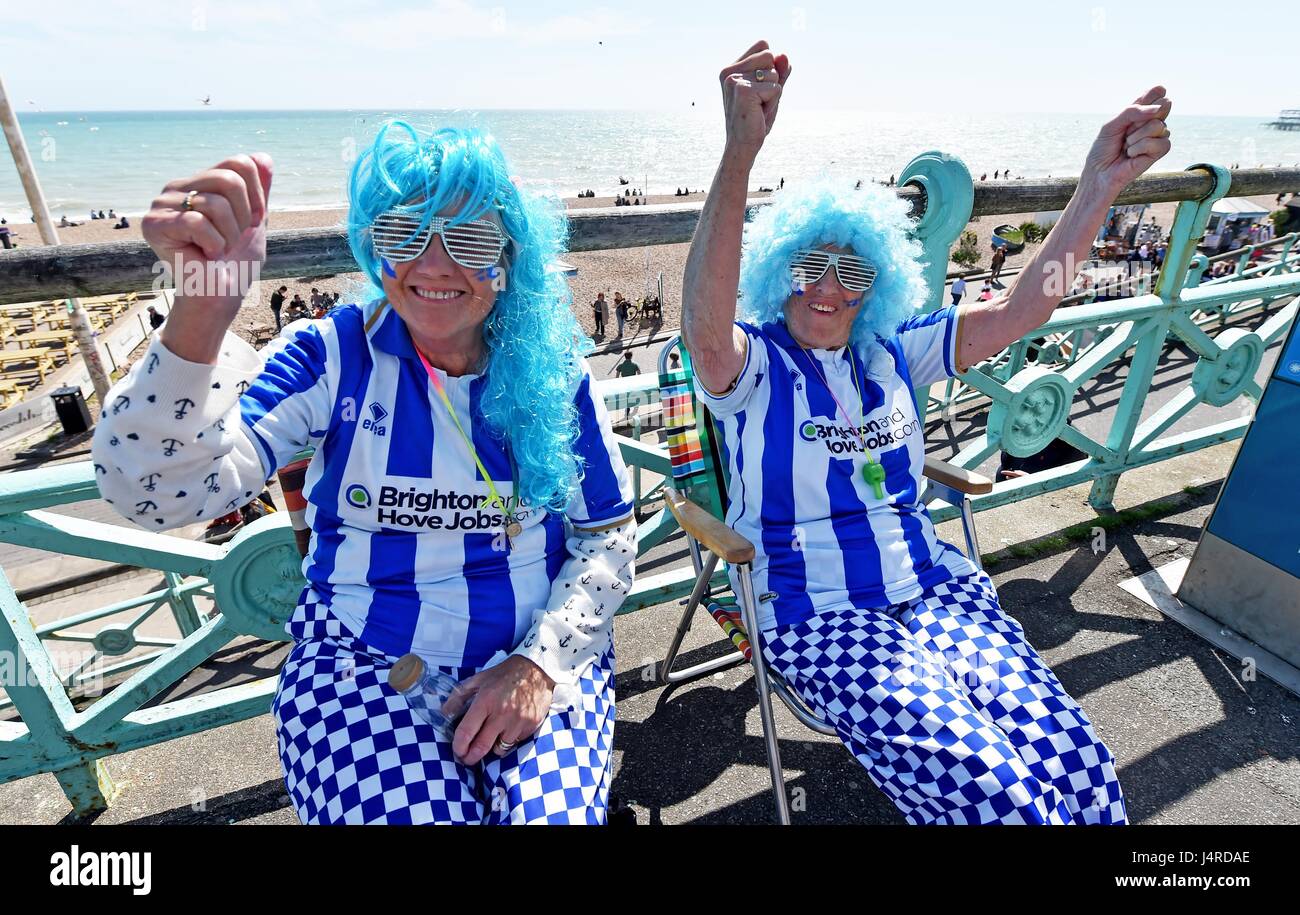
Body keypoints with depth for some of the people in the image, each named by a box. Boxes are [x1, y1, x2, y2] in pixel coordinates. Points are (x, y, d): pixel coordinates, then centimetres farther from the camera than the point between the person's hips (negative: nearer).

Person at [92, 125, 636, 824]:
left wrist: (541, 663, -12)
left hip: (538, 653, 1)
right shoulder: (333, 355, -6)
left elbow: (609, 538, 1)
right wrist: (201, 312, -35)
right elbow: (161, 494, -19)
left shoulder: (552, 369, -3)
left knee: (550, 813, -20)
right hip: (361, 661, 0)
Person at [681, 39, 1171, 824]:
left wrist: (1101, 184, -10)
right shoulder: (751, 364, -3)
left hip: (936, 585, 5)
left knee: (1081, 775, -15)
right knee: (990, 791, -23)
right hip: (817, 617, -4)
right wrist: (741, 151, -39)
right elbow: (704, 325, -27)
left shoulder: (892, 353, 12)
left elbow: (1022, 309, 5)